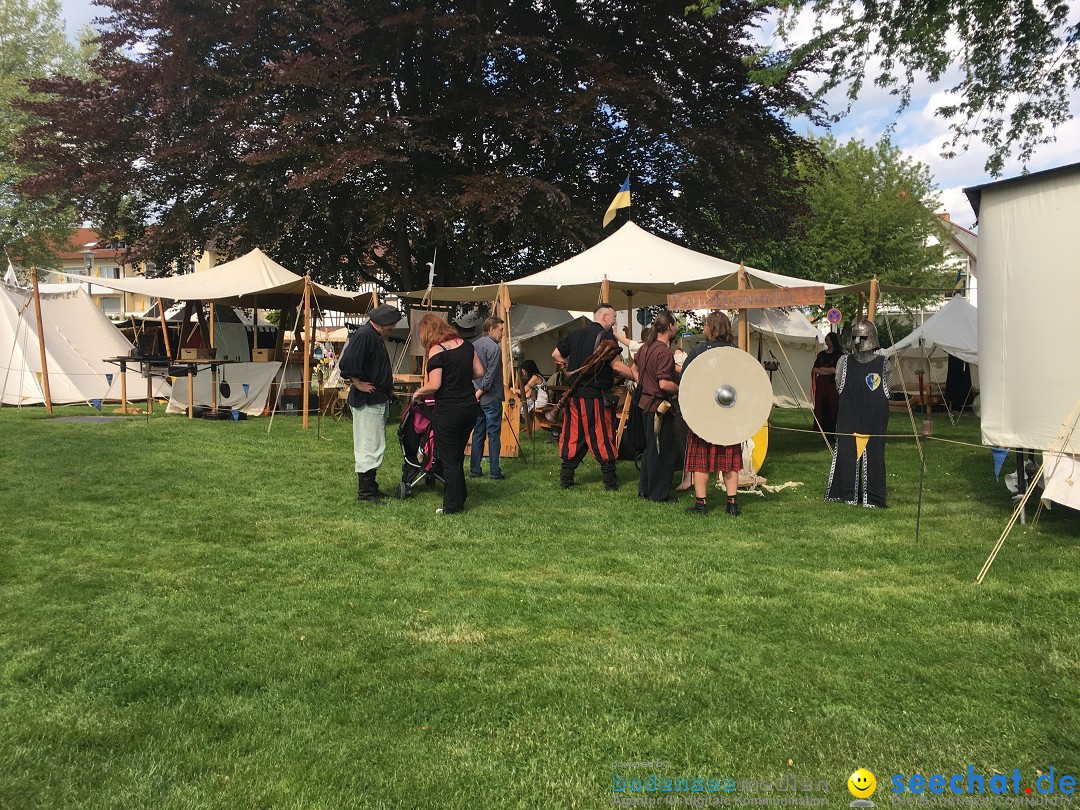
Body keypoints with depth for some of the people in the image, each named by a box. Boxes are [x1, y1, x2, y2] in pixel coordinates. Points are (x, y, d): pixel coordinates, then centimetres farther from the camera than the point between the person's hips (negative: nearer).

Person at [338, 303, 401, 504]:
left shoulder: (376, 337, 16)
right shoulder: (363, 335, -18)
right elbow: (346, 363, -28)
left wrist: (387, 387, 15)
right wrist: (358, 384, -18)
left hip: (378, 400, 11)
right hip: (367, 401, -11)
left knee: (375, 445, 16)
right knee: (370, 446, -5)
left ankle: (371, 487, 25)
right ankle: (364, 492, 2)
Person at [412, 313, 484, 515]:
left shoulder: (436, 351, -14)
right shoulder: (465, 344, 5)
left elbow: (434, 385, -20)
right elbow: (479, 372, 8)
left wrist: (418, 392, -2)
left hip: (448, 412, -6)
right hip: (470, 408, 7)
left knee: (449, 459, 6)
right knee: (458, 455, 21)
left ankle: (452, 506, 13)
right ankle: (460, 496, 30)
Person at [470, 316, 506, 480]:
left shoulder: (473, 345, 12)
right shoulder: (494, 347, -13)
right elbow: (490, 374, -17)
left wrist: (476, 391, 14)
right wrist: (481, 391, -9)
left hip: (476, 398, 7)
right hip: (491, 398, -7)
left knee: (477, 434, 11)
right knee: (494, 434, -2)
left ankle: (474, 470, 14)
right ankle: (495, 472, 1)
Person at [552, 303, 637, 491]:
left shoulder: (576, 334, 12)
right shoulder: (605, 336, -9)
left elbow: (556, 354, 19)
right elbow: (616, 364, -17)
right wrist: (637, 377, -13)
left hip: (574, 393, 6)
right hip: (596, 395, -6)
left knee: (573, 434, 11)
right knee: (602, 436, 2)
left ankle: (566, 478, 12)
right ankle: (610, 479, 7)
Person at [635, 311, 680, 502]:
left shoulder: (644, 348, 7)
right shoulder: (664, 352, -21)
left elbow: (636, 371, 20)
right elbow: (664, 384, -27)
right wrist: (681, 389, -12)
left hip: (647, 402, 9)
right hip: (660, 406, -9)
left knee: (650, 448, 19)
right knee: (665, 451, 1)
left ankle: (644, 489, 27)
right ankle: (660, 494, 8)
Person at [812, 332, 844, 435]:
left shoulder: (839, 355, -1)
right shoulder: (821, 354, 15)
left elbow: (835, 370, -10)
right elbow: (814, 369, 6)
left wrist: (821, 368, 2)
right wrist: (828, 371, -7)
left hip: (833, 384, -5)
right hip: (821, 384, 5)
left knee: (833, 407, -6)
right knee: (821, 407, 1)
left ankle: (833, 432, -2)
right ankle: (824, 431, 6)